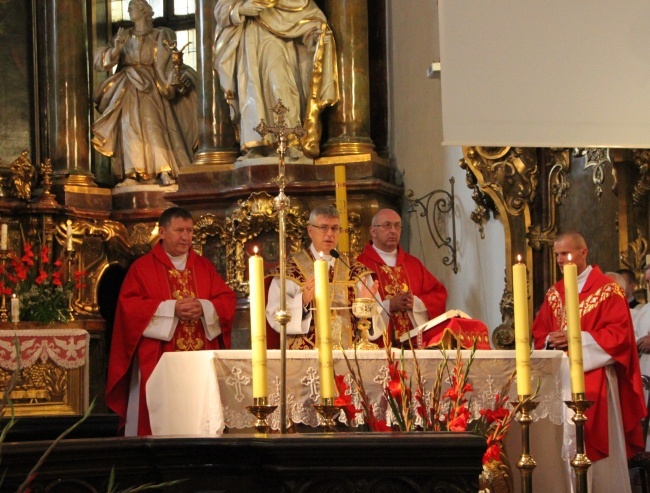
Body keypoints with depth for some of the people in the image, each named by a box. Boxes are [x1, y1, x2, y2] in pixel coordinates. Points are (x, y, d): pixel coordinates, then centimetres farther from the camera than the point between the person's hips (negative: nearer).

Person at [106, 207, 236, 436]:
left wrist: (203, 307, -13)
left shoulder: (204, 267, 15)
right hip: (158, 362, -3)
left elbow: (227, 299, 8)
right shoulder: (143, 267, 4)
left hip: (201, 364, 3)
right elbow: (129, 306, -7)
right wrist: (171, 309, -15)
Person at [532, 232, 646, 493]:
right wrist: (551, 342, -8)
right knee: (564, 441, 3)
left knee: (597, 441, -8)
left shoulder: (608, 290, -4)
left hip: (595, 378, -5)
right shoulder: (554, 294, 15)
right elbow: (539, 333, 16)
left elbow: (619, 334, -12)